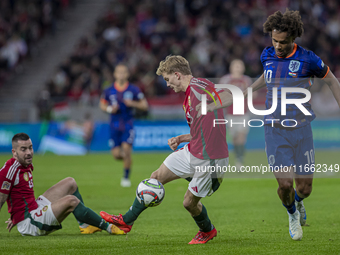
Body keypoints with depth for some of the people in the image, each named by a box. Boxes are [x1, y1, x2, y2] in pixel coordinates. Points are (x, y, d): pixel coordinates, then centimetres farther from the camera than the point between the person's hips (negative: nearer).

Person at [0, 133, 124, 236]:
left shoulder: (27, 166, 9)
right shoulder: (10, 169, -21)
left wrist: (15, 218, 20)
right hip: (28, 224, -11)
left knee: (70, 183, 15)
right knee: (71, 201, -24)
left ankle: (85, 225, 11)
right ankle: (108, 227, -15)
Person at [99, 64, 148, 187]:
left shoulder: (134, 90, -3)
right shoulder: (109, 91, 0)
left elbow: (144, 105, 3)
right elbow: (102, 104, 14)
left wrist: (133, 103, -16)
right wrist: (109, 109, -8)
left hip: (128, 125, -2)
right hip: (114, 126, 2)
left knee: (126, 149, -17)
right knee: (116, 154, -4)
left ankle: (126, 177, 0)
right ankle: (126, 159, 34)